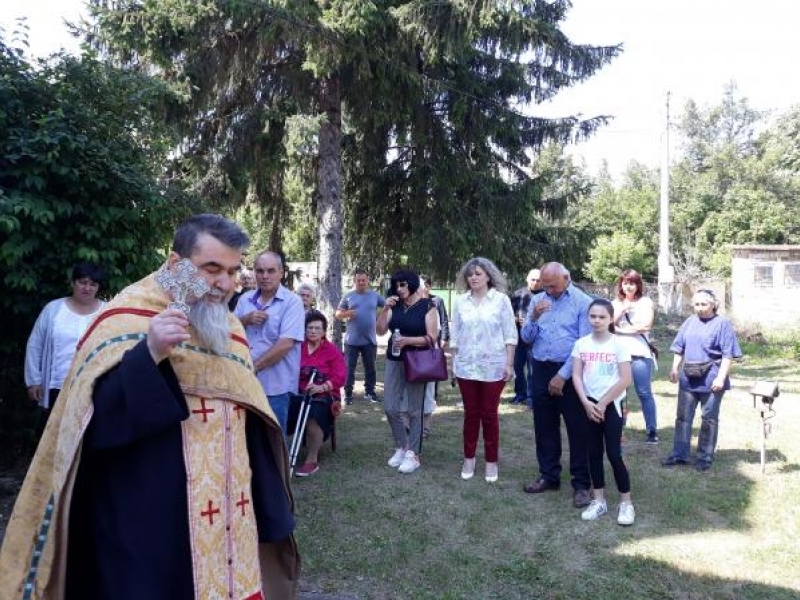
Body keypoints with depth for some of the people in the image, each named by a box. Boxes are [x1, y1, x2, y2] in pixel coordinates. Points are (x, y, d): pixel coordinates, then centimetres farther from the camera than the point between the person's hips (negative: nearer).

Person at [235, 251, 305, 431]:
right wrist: (246, 320, -8)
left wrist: (253, 367, -15)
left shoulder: (292, 302, -9)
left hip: (275, 386, -5)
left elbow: (286, 344, -17)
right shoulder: (245, 299, 9)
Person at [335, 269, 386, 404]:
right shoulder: (348, 296, 1)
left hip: (370, 340, 2)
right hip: (352, 340, -1)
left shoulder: (375, 295, 4)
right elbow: (337, 314, 3)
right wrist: (346, 313, -18)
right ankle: (348, 393, 13)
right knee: (349, 368, 4)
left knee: (370, 368, 11)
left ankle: (369, 391, 23)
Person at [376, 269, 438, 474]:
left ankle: (413, 454, 10)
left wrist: (407, 340, -23)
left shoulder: (427, 306, -5)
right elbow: (380, 331, 3)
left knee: (413, 410, -1)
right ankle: (401, 447, 24)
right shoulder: (395, 306, 8)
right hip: (394, 361, 5)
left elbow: (431, 337, -11)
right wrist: (385, 309, -9)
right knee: (390, 408, 6)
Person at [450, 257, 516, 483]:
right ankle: (469, 459, 23)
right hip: (466, 366, 2)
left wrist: (509, 364, -6)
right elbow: (455, 335, 9)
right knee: (471, 413, 10)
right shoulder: (460, 301, 4)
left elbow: (510, 335, -3)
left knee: (489, 414, 5)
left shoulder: (501, 299, -4)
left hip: (493, 367, -2)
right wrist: (454, 362, 6)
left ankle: (491, 461, 19)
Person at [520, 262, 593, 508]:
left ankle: (581, 484, 11)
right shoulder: (537, 300, 7)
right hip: (541, 370, 5)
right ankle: (549, 475, 27)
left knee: (578, 429, 1)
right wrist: (534, 318, -14)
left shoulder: (583, 302, -8)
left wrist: (563, 375, -14)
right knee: (544, 426, 13)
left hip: (570, 372, -5)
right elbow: (526, 338, 5)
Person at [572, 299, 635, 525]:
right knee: (594, 452, 9)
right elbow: (576, 376, 0)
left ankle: (626, 503, 10)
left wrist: (603, 404, -11)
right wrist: (587, 403, -10)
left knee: (614, 454, -4)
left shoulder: (619, 344, -9)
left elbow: (625, 380, -12)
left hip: (612, 405, -4)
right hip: (590, 404, 4)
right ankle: (598, 500, 21)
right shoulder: (581, 344, 1)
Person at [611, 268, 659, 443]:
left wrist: (620, 329, -4)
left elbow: (646, 325, -8)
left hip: (640, 353, -3)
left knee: (644, 393, -1)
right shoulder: (616, 303, 14)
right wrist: (622, 309, -10)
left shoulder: (645, 302, 4)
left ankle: (652, 431, 5)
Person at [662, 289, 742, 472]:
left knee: (709, 419, 7)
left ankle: (705, 457, 16)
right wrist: (674, 369, 7)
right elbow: (679, 348, 14)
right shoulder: (689, 322, 10)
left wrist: (721, 377, -17)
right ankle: (679, 454, 17)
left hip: (711, 378, -5)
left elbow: (728, 354, -11)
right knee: (683, 416, 8)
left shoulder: (722, 323, -6)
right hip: (688, 377, 5)